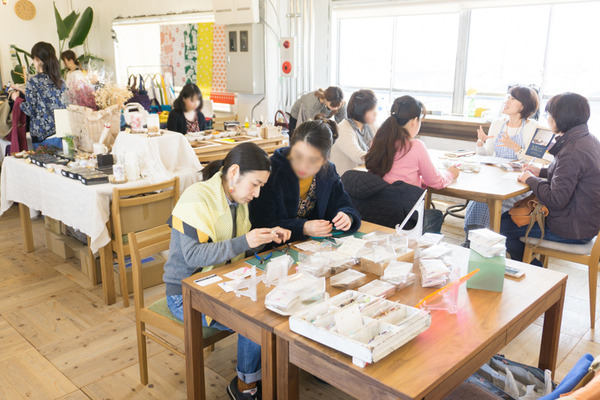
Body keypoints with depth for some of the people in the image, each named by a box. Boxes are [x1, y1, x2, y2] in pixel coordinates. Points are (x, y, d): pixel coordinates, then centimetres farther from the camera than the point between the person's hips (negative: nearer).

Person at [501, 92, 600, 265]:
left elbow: (556, 200, -28)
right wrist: (542, 172, 9)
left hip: (571, 231, -10)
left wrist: (531, 179, -13)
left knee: (502, 226, -3)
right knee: (507, 215, 20)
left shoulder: (573, 152, -28)